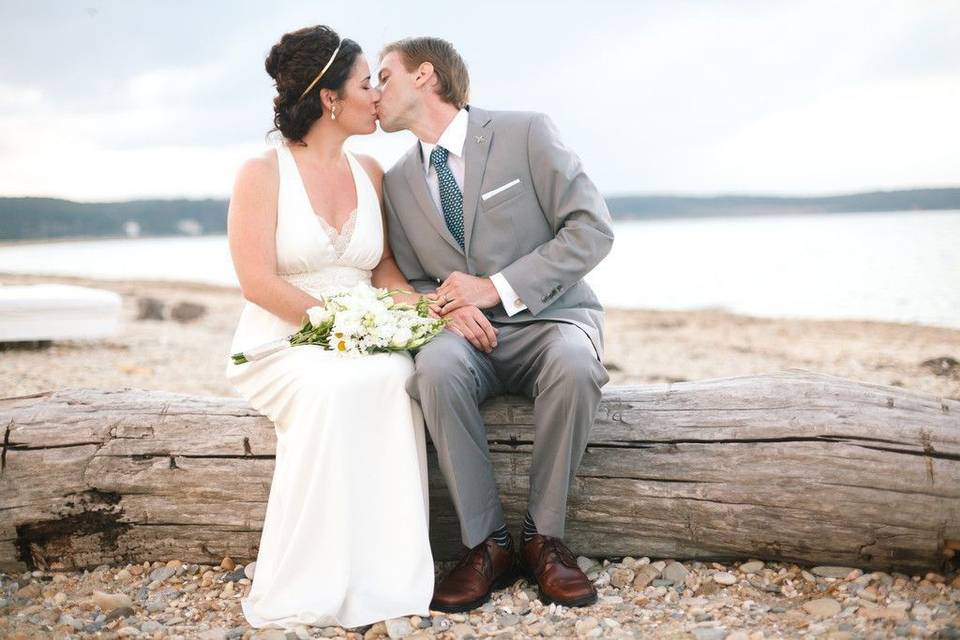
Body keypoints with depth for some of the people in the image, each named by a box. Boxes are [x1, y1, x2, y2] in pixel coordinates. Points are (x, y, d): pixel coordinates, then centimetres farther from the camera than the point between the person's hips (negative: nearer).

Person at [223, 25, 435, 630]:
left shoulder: (369, 172, 12)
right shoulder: (263, 173, -4)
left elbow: (384, 265, 12)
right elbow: (259, 283, -12)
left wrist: (417, 303, -10)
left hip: (363, 340, 4)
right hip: (281, 343, -4)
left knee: (394, 377, -32)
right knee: (332, 387, -38)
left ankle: (383, 573, -27)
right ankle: (308, 585, -27)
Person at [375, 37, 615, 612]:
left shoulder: (525, 132, -4)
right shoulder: (398, 181, 10)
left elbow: (593, 229, -10)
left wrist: (496, 286, -18)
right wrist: (449, 307, -11)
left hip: (549, 318, -2)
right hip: (467, 330, 3)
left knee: (573, 363, -38)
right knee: (436, 366, -34)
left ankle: (543, 537, -19)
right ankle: (487, 544, -21)